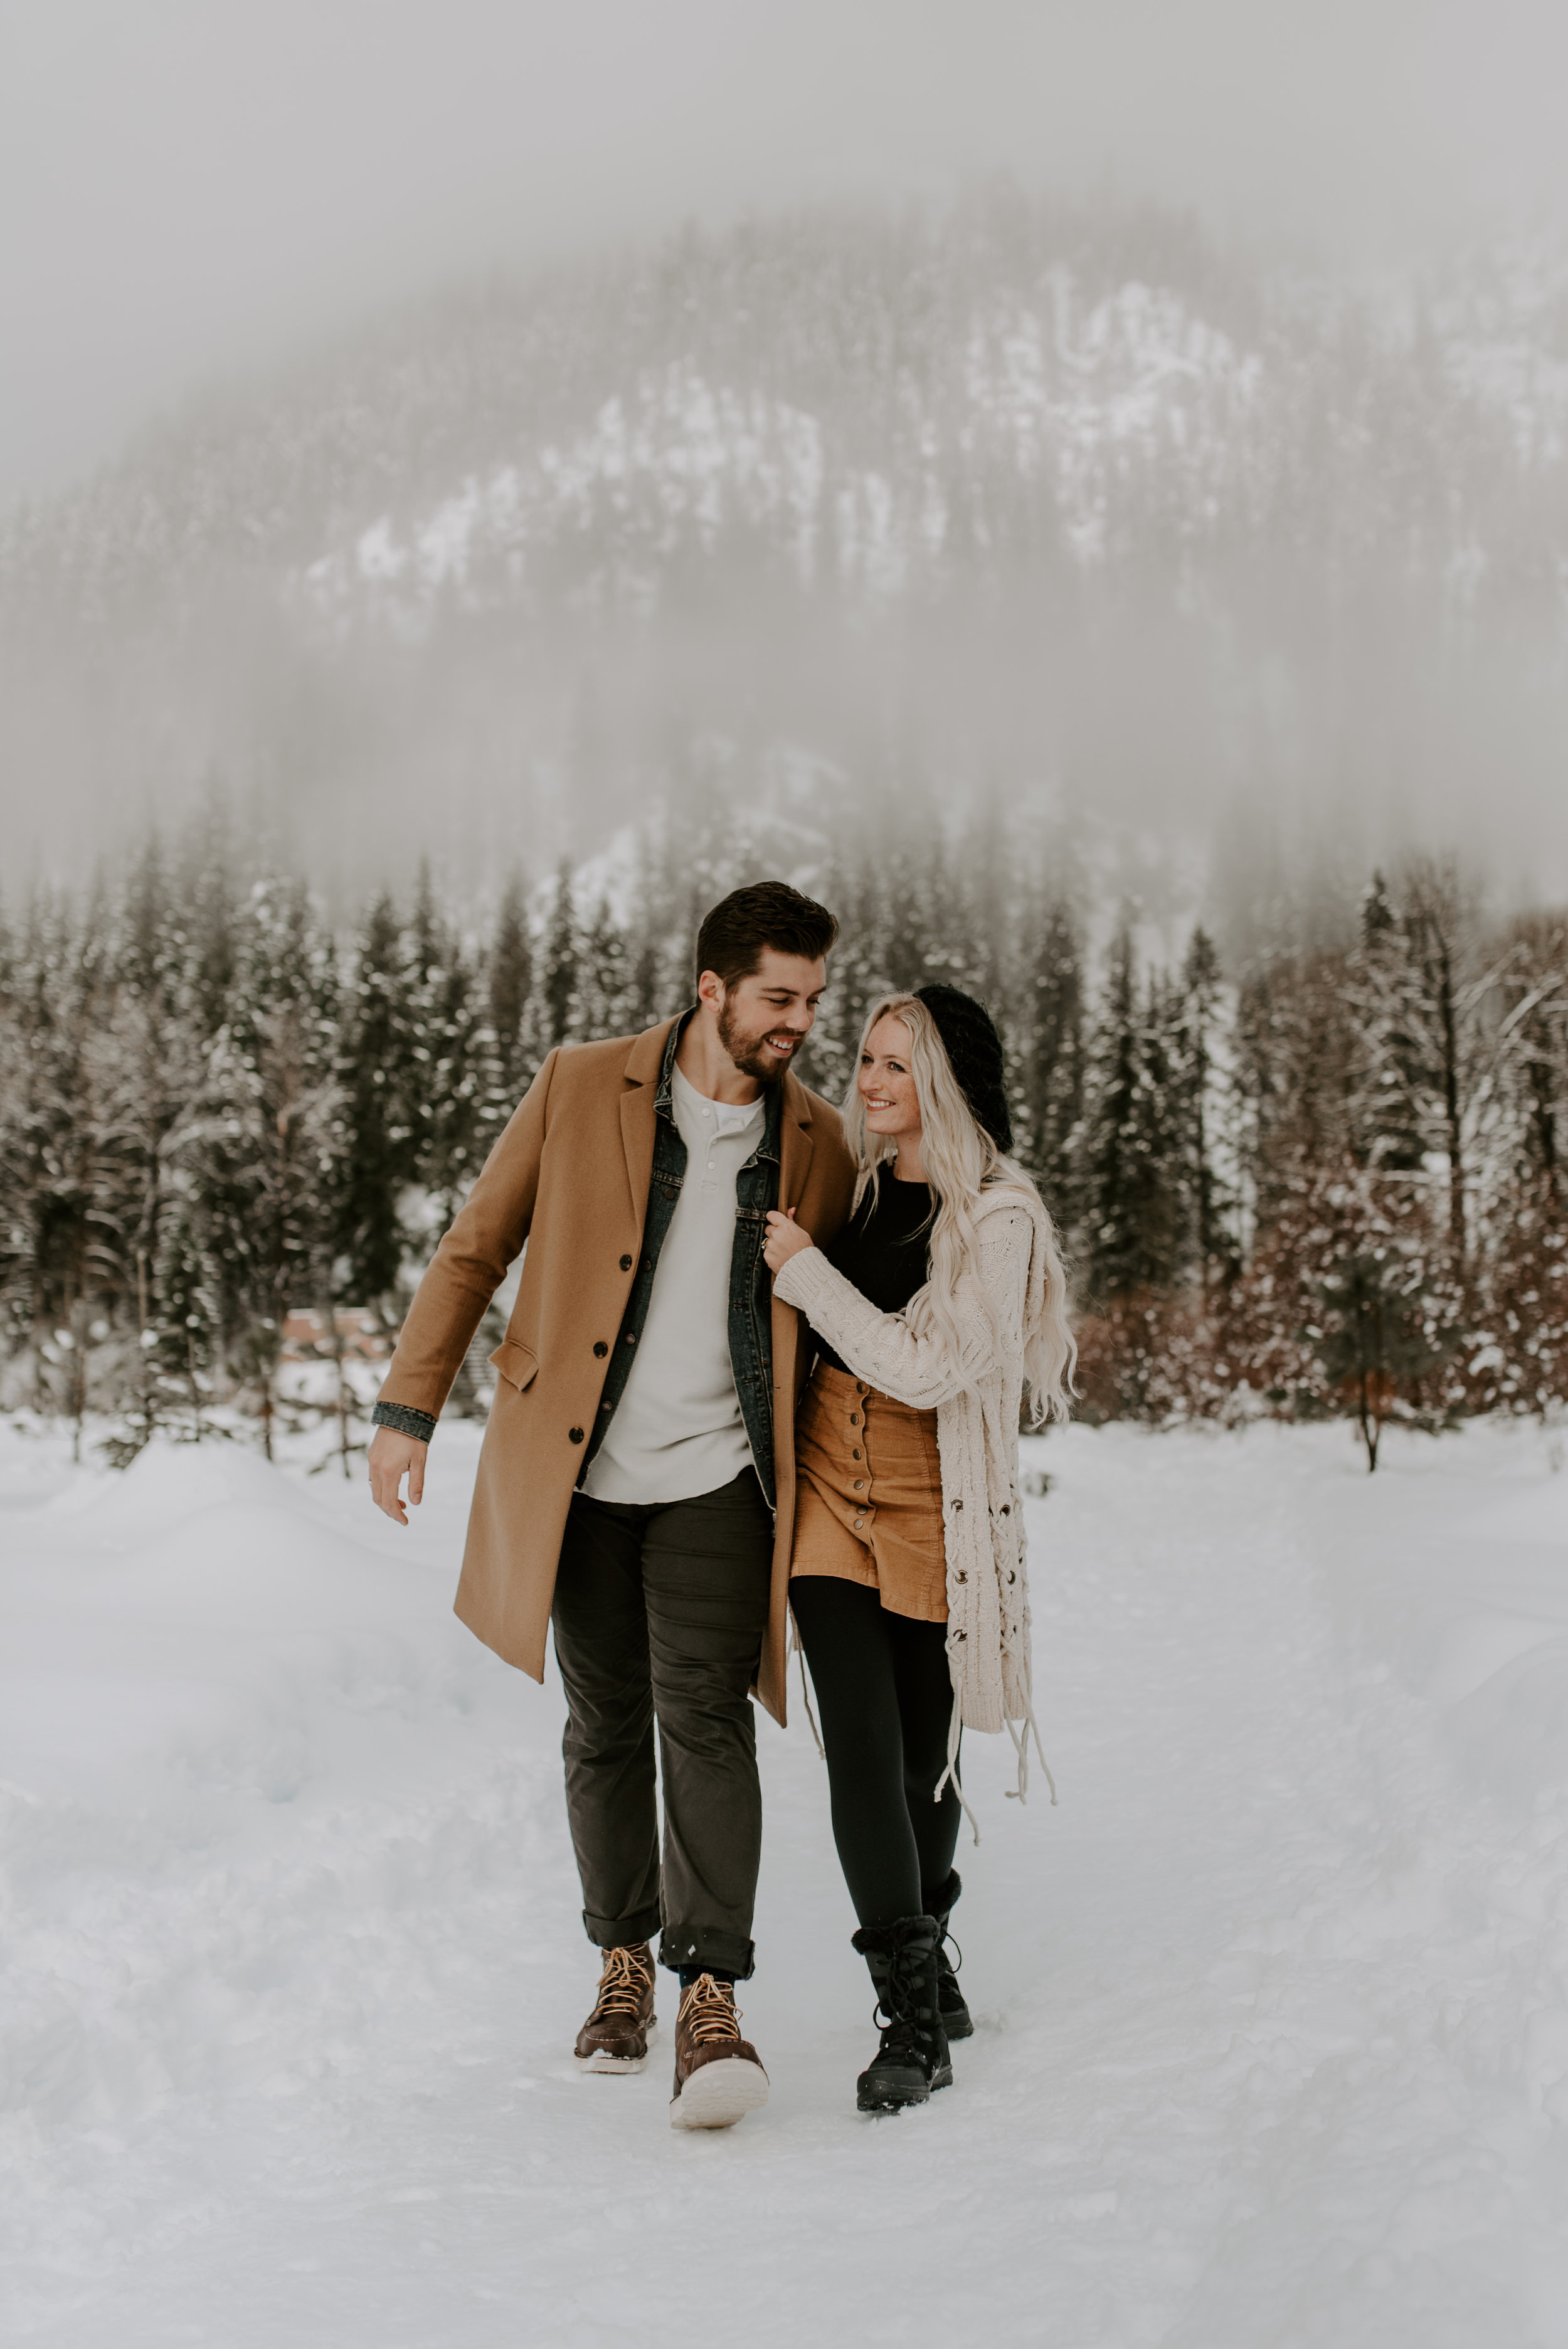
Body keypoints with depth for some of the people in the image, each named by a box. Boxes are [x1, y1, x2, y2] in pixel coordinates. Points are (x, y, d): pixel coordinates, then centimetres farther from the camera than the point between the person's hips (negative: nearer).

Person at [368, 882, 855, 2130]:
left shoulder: (816, 1140, 2)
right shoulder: (580, 1087, -4)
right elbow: (475, 1249, 2)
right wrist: (408, 1409, -1)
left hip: (715, 1477, 0)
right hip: (577, 1471, 0)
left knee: (705, 1716, -13)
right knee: (605, 1727, 10)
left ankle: (711, 1994, -8)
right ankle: (624, 1959, 28)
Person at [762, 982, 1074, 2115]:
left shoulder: (998, 1216, -10)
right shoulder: (855, 1185, 8)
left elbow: (925, 1367, -18)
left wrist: (806, 1268, -15)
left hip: (931, 1505, -4)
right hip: (830, 1488, 4)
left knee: (925, 1755, 7)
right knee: (861, 1746, -6)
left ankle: (923, 1963, 30)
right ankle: (916, 2010, 3)